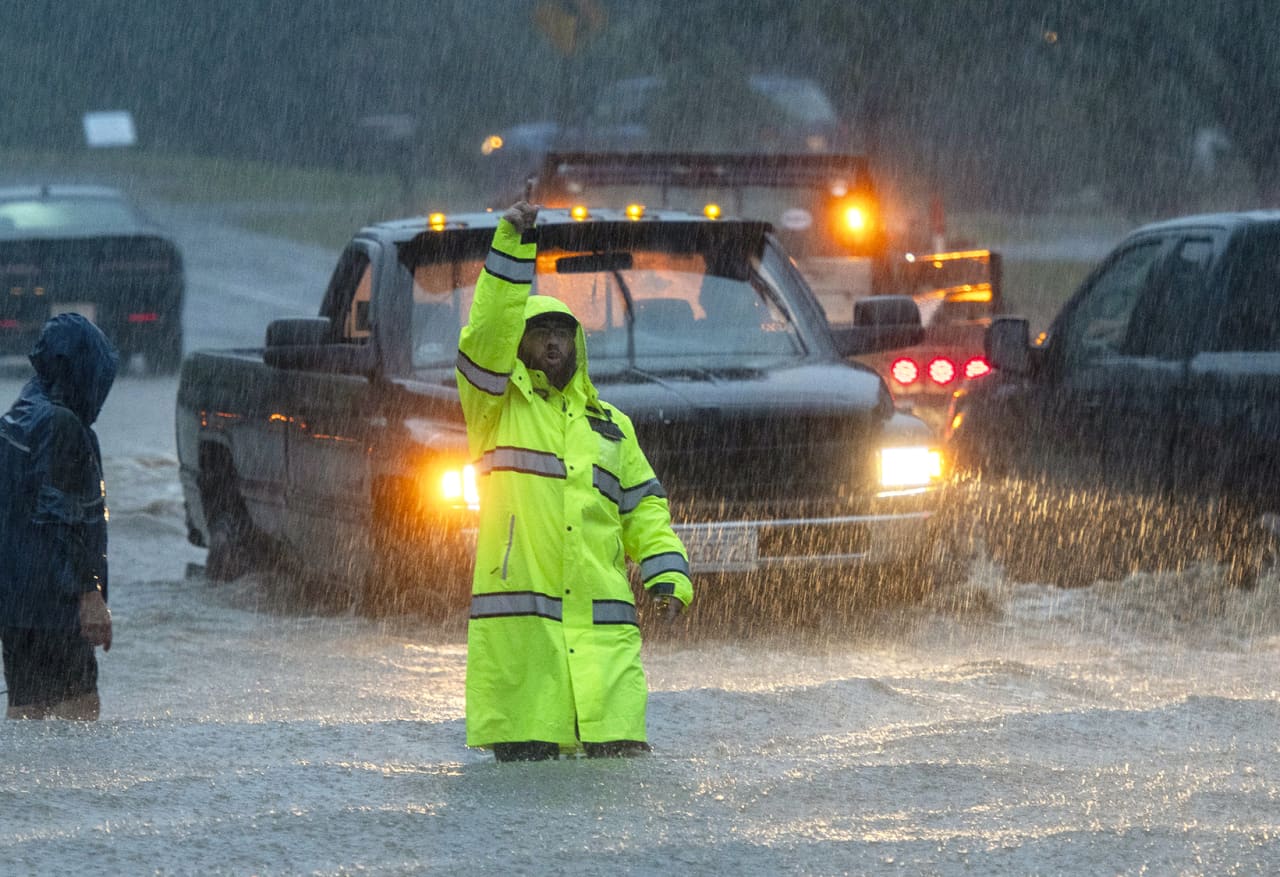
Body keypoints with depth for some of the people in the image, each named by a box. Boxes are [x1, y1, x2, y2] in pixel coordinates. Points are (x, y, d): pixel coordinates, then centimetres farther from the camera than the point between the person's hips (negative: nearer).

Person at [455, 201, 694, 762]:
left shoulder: (610, 426, 24)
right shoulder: (498, 406, 10)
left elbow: (643, 509, 21)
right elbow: (488, 333, -6)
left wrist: (667, 573, 4)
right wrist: (511, 245, -14)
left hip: (601, 620, 3)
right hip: (517, 614, -3)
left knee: (619, 748, -7)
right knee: (524, 756, -7)